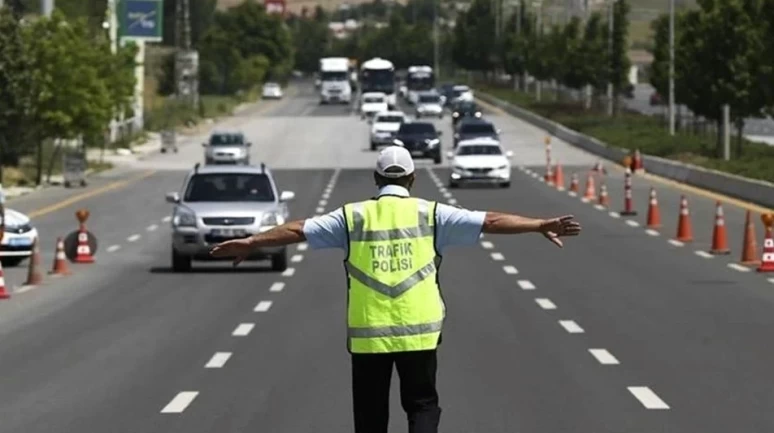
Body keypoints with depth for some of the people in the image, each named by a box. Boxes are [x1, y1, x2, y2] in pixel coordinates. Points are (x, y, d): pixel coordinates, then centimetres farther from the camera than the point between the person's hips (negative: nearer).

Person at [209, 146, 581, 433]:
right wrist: (541, 225, 1)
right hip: (418, 331, -1)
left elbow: (298, 230, 5)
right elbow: (490, 221, -1)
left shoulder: (353, 217, 3)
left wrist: (249, 243, 14)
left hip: (367, 333, 1)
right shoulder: (430, 214, 1)